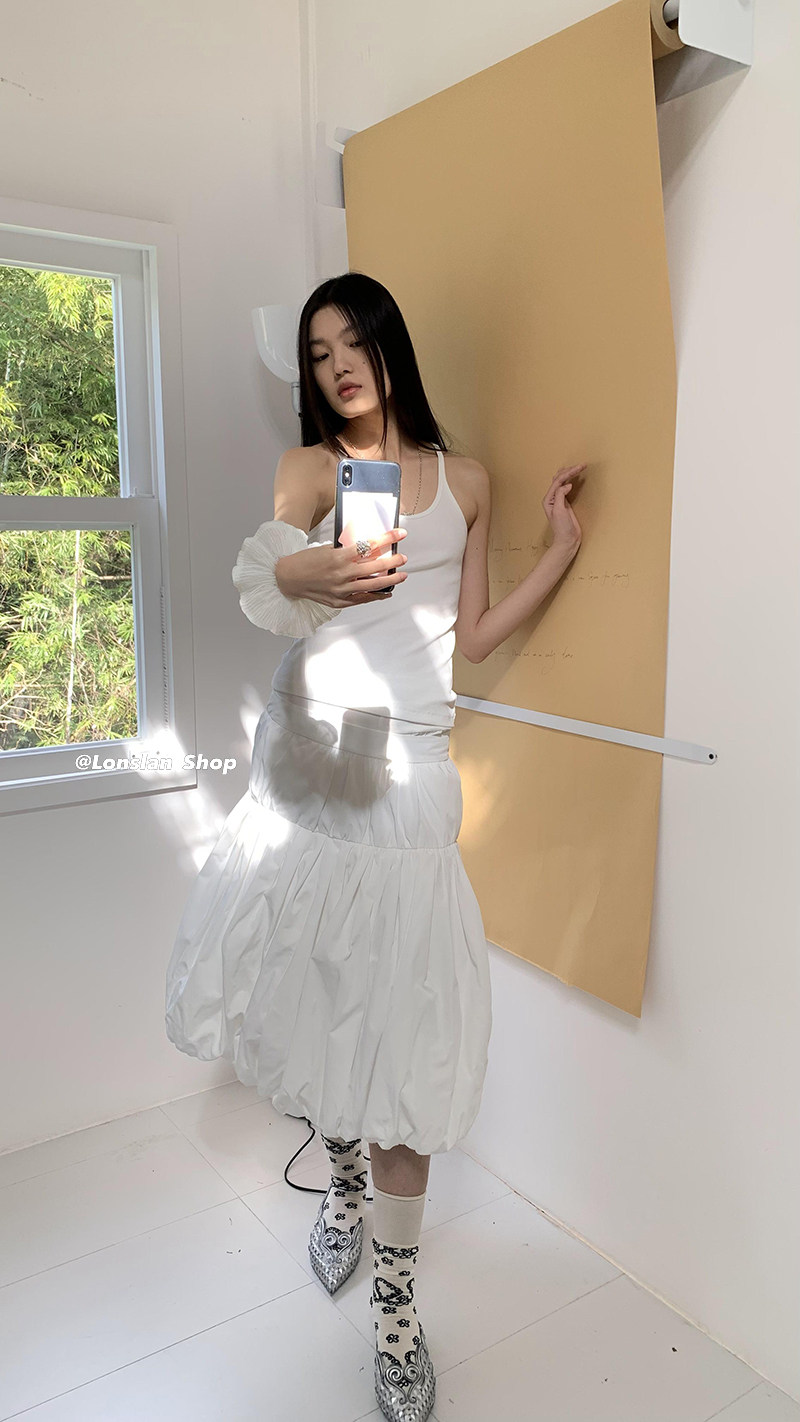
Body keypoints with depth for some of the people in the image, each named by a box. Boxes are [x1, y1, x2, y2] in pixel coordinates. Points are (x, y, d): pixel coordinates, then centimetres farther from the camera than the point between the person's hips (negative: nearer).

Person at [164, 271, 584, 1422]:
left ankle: (395, 1296, 12)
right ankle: (343, 1176, 39)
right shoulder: (308, 466, 7)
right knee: (311, 989, 9)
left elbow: (472, 638, 11)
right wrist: (314, 572, -36)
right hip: (305, 748, 1)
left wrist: (563, 550, 6)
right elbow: (263, 567, -14)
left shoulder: (465, 483, 12)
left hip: (406, 762, 0)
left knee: (400, 1021, -3)